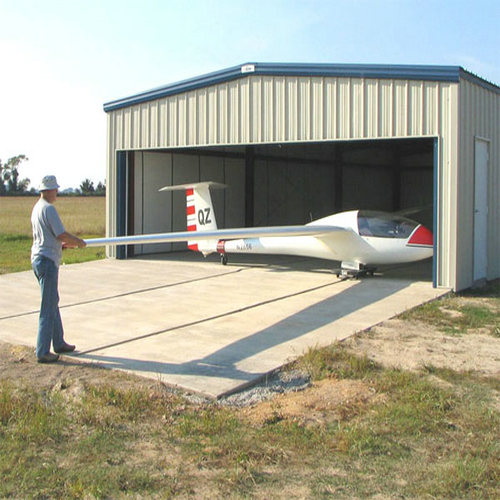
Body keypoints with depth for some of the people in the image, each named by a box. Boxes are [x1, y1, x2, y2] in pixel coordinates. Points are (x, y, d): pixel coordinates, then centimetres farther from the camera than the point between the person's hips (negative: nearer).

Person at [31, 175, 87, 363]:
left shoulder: (37, 208, 15)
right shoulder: (48, 209, -15)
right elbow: (61, 234, -17)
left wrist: (65, 243, 24)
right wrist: (78, 242, -1)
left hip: (38, 259, 10)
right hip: (47, 260, -10)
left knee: (53, 303, 18)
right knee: (48, 307, -5)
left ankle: (59, 343, 28)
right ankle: (42, 352, -2)